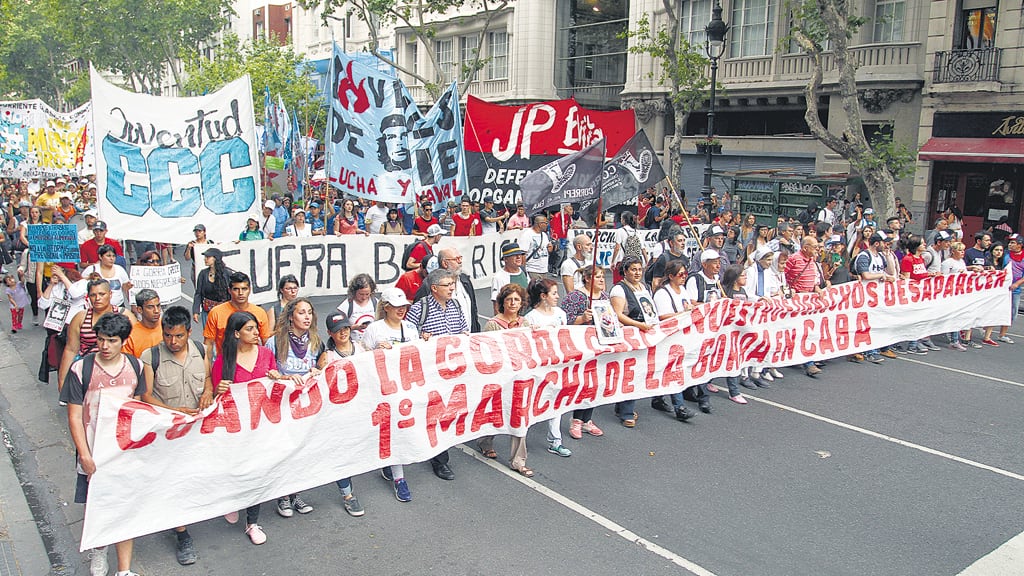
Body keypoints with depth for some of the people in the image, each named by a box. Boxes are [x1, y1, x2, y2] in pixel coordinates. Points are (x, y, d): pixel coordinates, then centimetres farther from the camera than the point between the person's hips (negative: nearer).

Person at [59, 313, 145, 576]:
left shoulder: (135, 367, -2)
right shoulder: (81, 369, -11)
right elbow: (74, 416, -8)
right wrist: (84, 455, -12)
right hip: (94, 450, -1)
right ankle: (99, 549, 42)